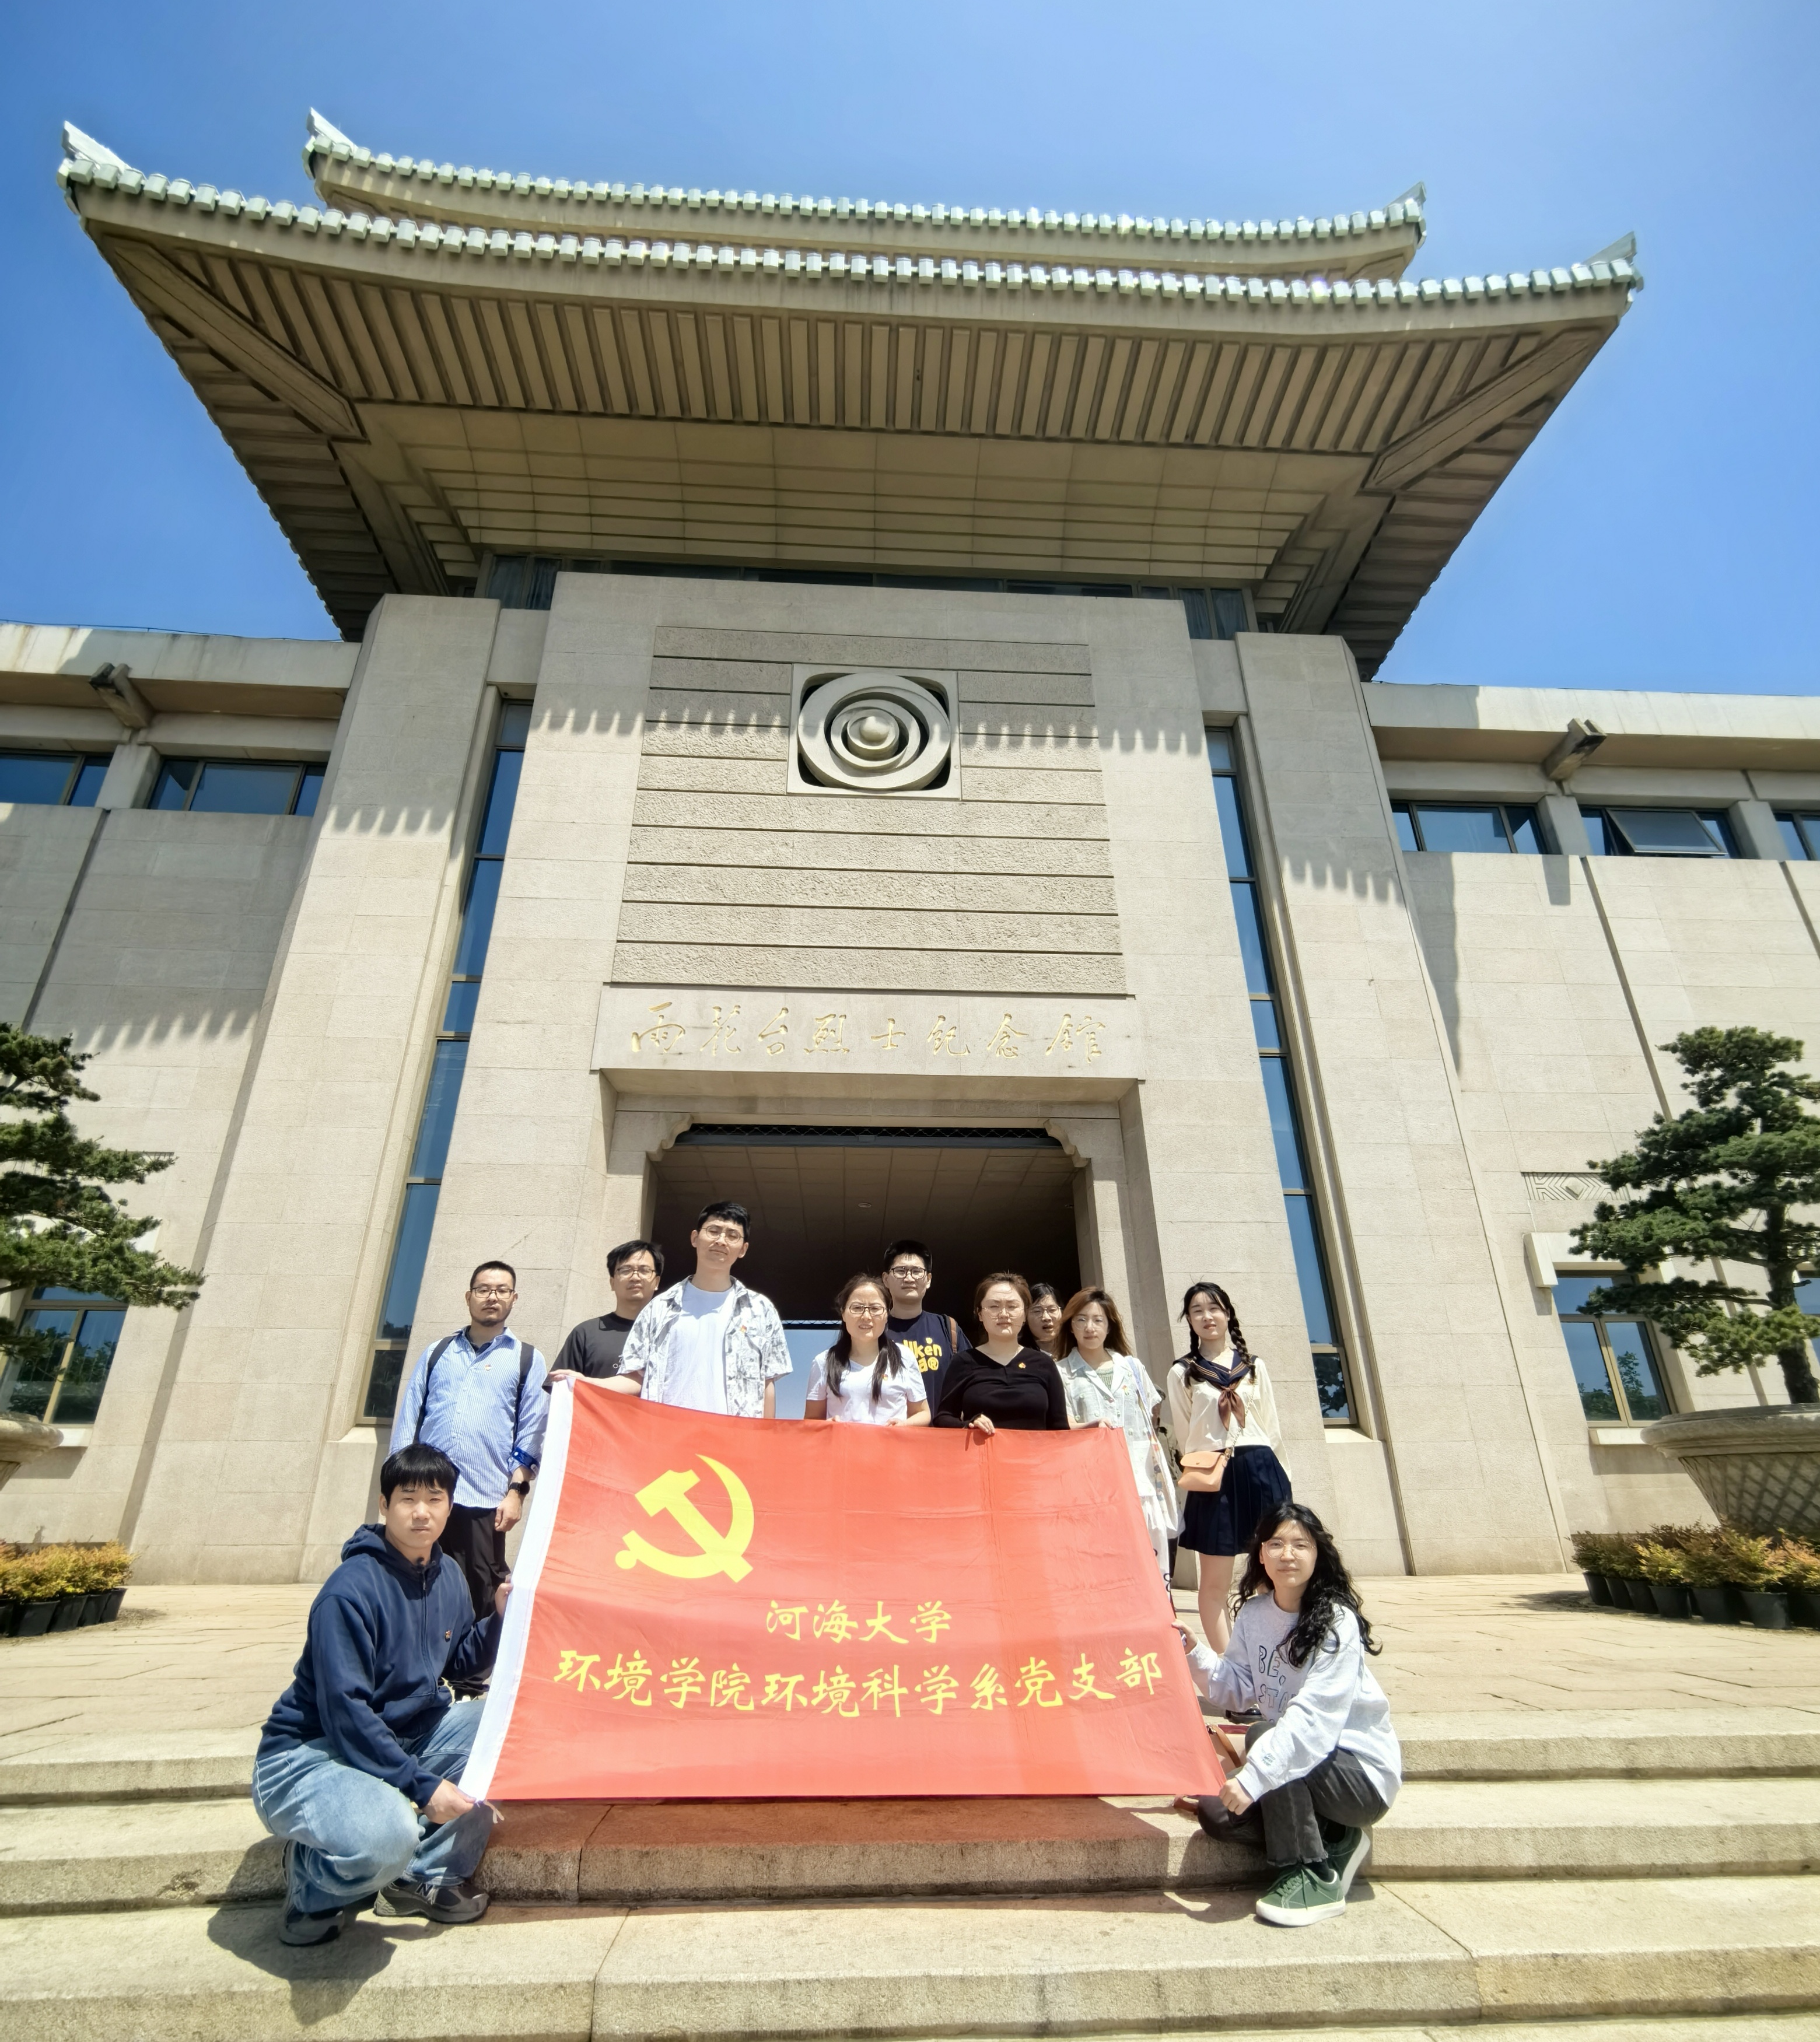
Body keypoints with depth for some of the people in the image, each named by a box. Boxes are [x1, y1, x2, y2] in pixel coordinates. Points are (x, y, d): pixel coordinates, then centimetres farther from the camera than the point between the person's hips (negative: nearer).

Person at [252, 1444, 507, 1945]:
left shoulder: (448, 1576, 0)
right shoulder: (351, 1591, -24)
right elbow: (345, 1712, -24)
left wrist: (499, 1616, -9)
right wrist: (423, 1785, -23)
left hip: (401, 1737, 8)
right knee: (387, 1832, -36)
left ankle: (425, 1875, 3)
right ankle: (314, 1888, 1)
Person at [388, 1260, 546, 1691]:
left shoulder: (527, 1359, 7)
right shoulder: (436, 1353, 14)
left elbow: (532, 1432, 3)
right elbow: (408, 1419, 12)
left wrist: (516, 1490, -5)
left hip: (485, 1502, -2)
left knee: (481, 1602, 4)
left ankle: (471, 1689, 18)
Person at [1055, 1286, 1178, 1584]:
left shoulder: (1132, 1367, 13)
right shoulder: (1061, 1372, 3)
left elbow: (1151, 1420, 18)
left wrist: (1160, 1475, 13)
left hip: (1141, 1477, 3)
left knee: (1150, 1561, 0)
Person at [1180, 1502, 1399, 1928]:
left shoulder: (1336, 1623, -23)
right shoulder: (1254, 1613, -2)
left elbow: (1314, 1718, -32)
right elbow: (1238, 1689, 2)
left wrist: (1253, 1777, -39)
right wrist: (1193, 1653, -13)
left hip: (1363, 1773, -7)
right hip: (1301, 1757, 7)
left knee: (1264, 1737, -30)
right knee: (1215, 1813, -10)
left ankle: (1314, 1878, -11)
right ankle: (1334, 1840, 9)